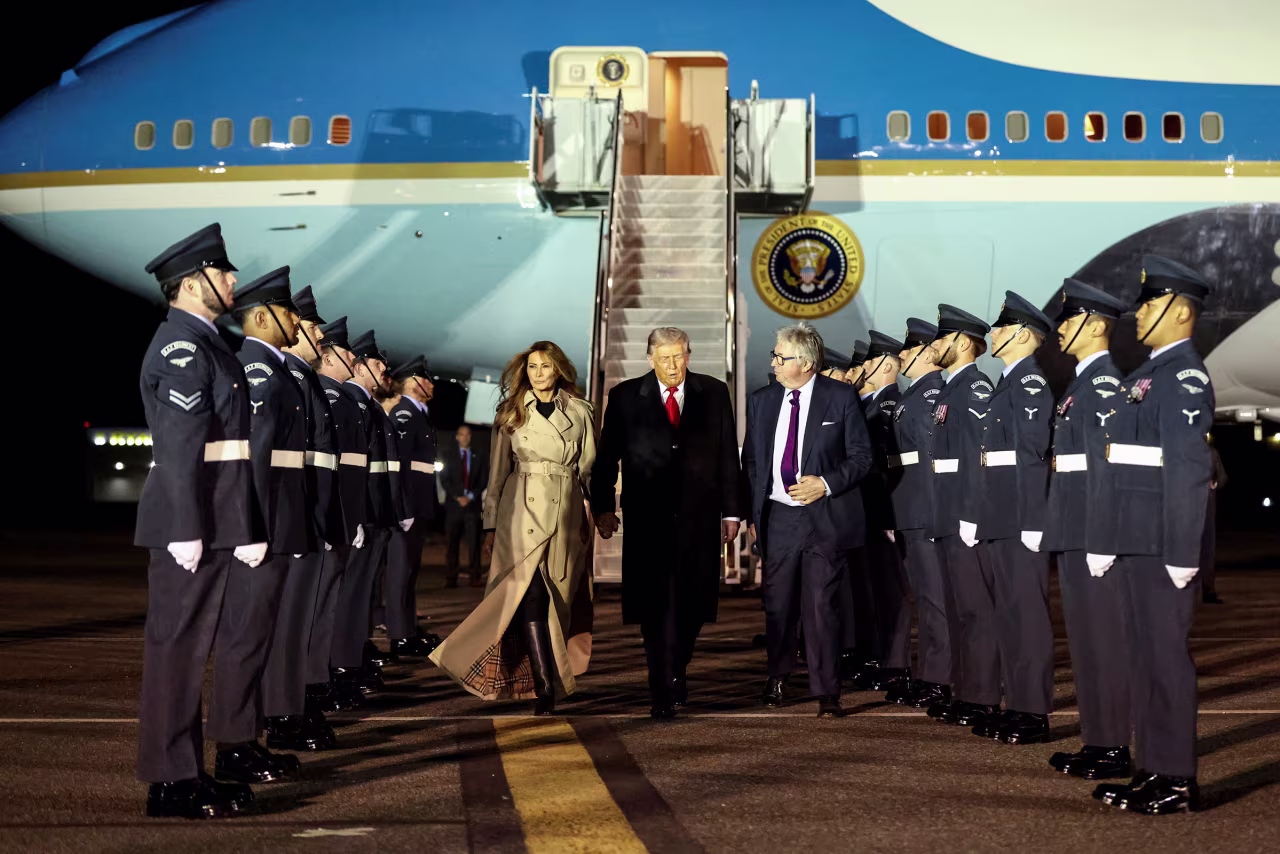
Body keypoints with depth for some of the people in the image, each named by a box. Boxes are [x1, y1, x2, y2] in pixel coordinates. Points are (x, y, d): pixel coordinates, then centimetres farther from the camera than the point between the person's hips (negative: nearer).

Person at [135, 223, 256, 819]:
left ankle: (188, 771, 21)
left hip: (216, 524, 10)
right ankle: (170, 784, 3)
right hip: (191, 524, -10)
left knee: (196, 646, 13)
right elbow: (179, 445, -19)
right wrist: (186, 530, -23)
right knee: (178, 647, -4)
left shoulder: (203, 343, 18)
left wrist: (237, 530, 19)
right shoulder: (181, 346, -12)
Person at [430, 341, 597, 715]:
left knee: (555, 598, 1)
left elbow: (590, 470, 11)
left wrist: (597, 516, 5)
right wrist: (491, 523, 5)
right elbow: (497, 472, 9)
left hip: (566, 513, 1)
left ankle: (547, 679, 15)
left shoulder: (579, 412, 8)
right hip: (522, 512, -1)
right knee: (531, 596, -14)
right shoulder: (511, 413, 8)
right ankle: (545, 686, -15)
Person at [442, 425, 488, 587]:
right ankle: (450, 578, -3)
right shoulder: (450, 459, 13)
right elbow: (444, 481, 4)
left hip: (472, 505, 0)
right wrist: (458, 497, -8)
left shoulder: (479, 459, 15)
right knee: (451, 542, -4)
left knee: (473, 542, -6)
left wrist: (471, 496, -7)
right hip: (453, 505, 0)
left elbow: (483, 480, 8)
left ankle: (475, 577, -6)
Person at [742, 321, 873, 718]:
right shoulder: (761, 401, 8)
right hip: (777, 517, 4)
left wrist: (827, 484, -14)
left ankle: (826, 692, 6)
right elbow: (751, 461, 15)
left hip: (824, 517, -4)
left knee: (821, 606, -4)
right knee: (778, 604, 10)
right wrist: (753, 513, 9)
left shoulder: (841, 398, -3)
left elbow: (861, 457, -1)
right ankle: (777, 678, 31)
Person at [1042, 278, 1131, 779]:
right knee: (1085, 637, 14)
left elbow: (1107, 462, -19)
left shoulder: (1104, 383, -13)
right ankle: (1096, 742, 22)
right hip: (1073, 532, 10)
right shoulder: (1081, 382, 17)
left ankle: (1113, 748, 5)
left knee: (1103, 637, -3)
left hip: (1093, 532, -10)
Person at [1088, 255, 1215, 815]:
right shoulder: (1149, 373, 17)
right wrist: (1104, 541, 17)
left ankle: (1177, 781, 6)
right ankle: (1151, 769, 21)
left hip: (1164, 545, -9)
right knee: (1143, 654, 12)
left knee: (1166, 654, -3)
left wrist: (1182, 553, -23)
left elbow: (1190, 467, -19)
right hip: (1135, 540, 9)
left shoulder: (1186, 375, -12)